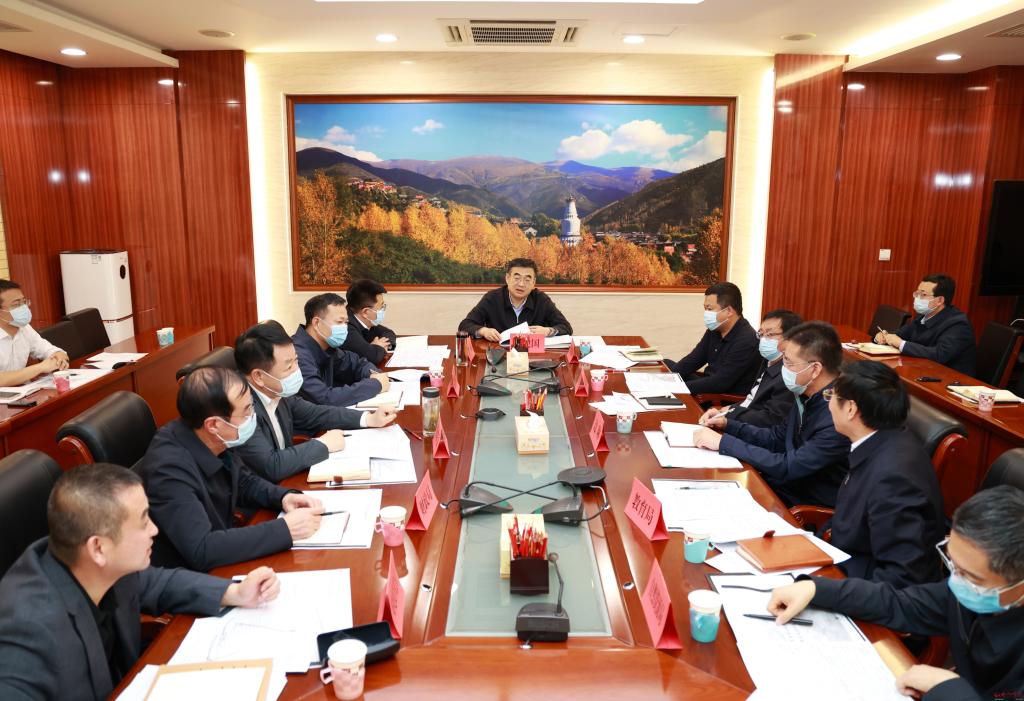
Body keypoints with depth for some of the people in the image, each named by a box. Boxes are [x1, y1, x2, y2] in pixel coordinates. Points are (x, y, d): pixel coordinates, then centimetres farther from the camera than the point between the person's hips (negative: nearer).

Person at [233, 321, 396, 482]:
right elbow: (272, 466, -32)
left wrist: (369, 419, 0)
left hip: (283, 482, 7)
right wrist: (323, 444, -19)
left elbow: (314, 414, 10)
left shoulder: (277, 392, -4)